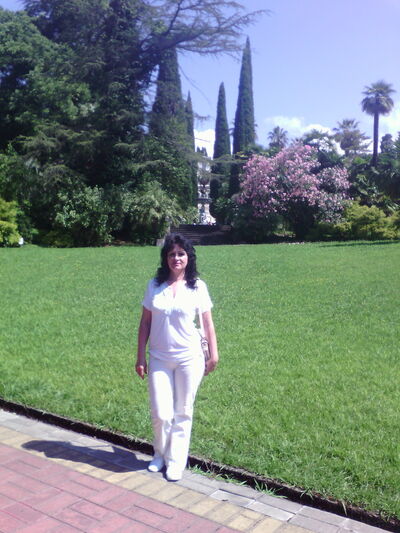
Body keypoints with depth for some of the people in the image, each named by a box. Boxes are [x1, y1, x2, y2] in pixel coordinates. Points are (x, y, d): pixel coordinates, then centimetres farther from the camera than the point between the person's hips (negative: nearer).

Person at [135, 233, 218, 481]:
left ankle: (176, 461, 26)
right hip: (159, 359, 1)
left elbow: (208, 322, 3)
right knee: (161, 414, 3)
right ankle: (160, 454, 31)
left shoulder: (197, 286, -3)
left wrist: (214, 354, 2)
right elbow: (145, 322, 4)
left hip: (189, 358, -1)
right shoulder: (155, 285, 1)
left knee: (183, 413, 9)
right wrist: (141, 357, 3)